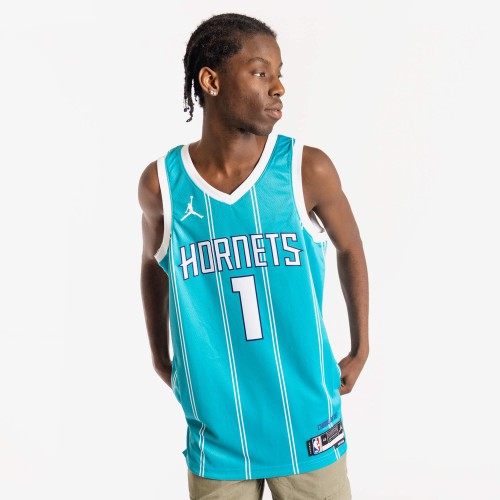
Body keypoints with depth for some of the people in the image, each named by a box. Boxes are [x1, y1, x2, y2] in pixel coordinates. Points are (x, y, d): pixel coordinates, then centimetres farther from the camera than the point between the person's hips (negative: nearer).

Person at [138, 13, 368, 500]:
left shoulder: (308, 169, -11)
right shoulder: (161, 182, -9)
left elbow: (350, 250, 6)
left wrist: (360, 350, 11)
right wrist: (159, 357, 17)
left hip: (308, 429, 0)